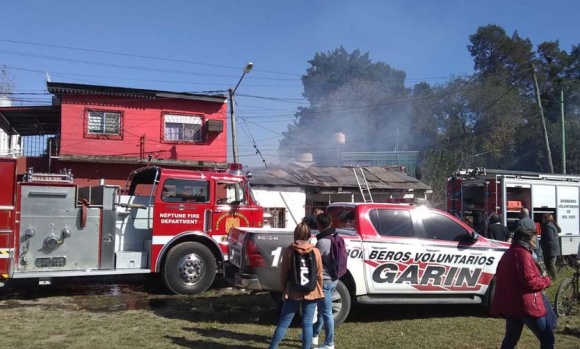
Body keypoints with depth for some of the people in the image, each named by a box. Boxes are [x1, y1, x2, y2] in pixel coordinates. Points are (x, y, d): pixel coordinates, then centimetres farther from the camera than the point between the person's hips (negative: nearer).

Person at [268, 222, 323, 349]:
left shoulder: (289, 251, -6)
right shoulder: (315, 252, -5)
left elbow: (283, 273, -1)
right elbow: (319, 275, 0)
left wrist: (283, 289, 13)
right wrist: (319, 290, 14)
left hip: (293, 292, 0)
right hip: (310, 292, 0)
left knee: (283, 323, 7)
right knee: (307, 324, 7)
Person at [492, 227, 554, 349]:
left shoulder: (508, 254, 17)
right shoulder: (523, 253, -12)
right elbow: (530, 281, -19)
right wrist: (546, 280, -2)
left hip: (508, 303, 9)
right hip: (525, 304, -9)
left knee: (511, 338, 16)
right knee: (547, 337, 1)